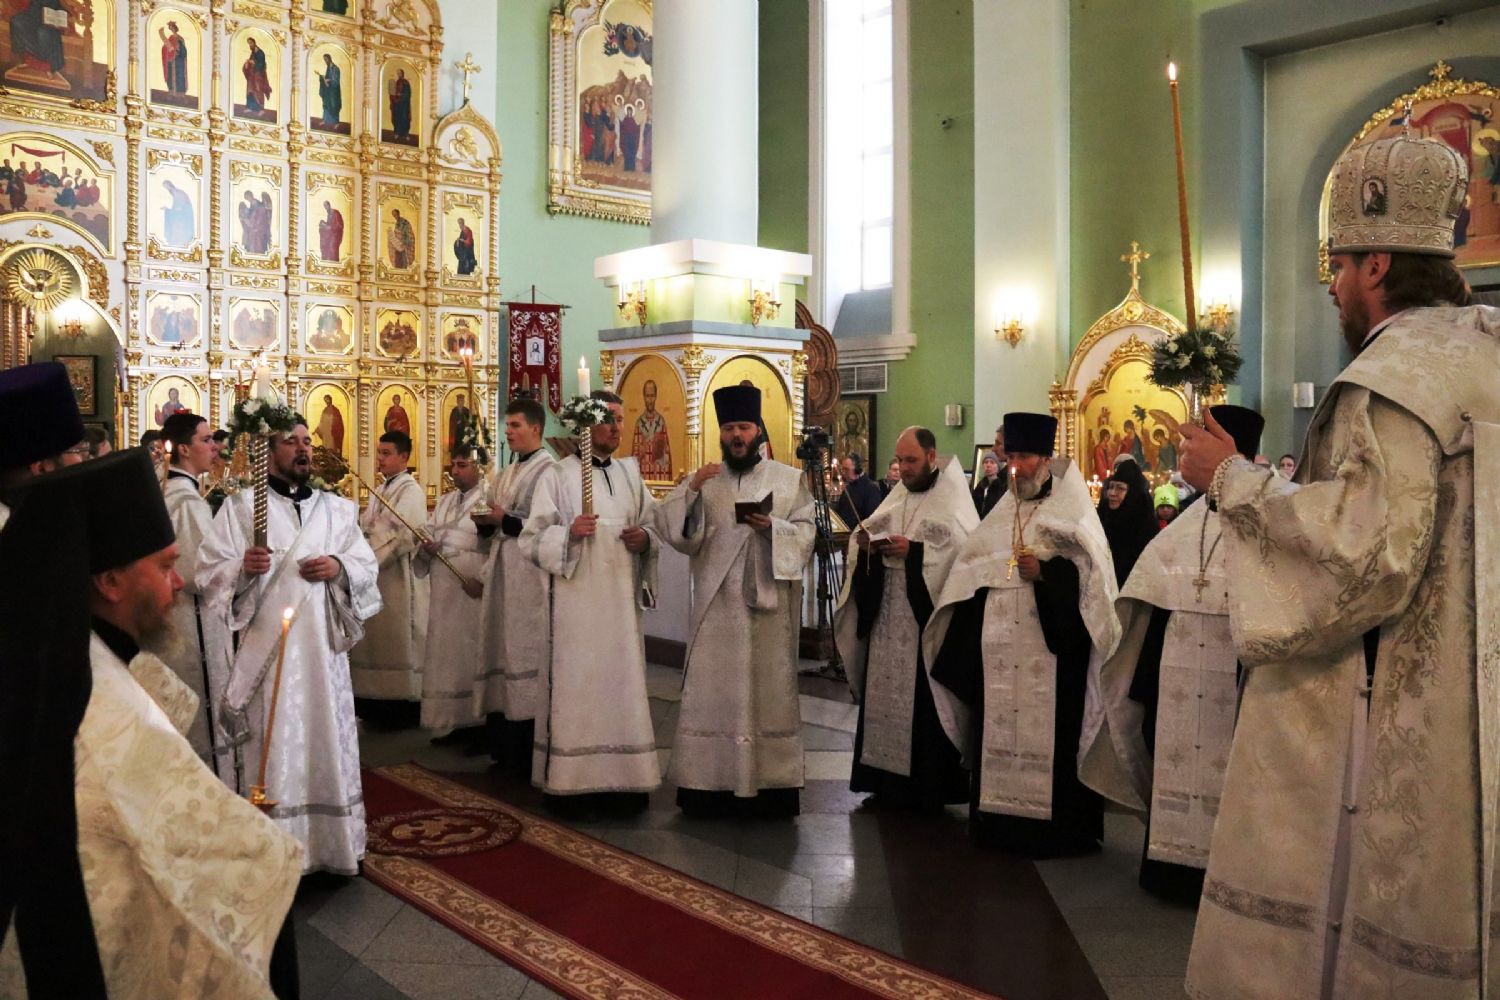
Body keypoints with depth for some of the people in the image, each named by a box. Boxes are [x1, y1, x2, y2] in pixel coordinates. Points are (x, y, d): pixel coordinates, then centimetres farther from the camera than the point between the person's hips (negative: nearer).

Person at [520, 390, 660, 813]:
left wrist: (645, 538, -5)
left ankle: (622, 779, 13)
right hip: (576, 597, -4)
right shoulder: (558, 475, 0)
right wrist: (567, 534, -22)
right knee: (575, 683, -1)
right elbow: (532, 539, -4)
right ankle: (569, 781, 8)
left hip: (621, 596, 4)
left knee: (622, 682, 5)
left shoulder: (630, 473, 13)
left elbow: (655, 525, 17)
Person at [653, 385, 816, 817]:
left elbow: (807, 533, 2)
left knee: (770, 690, 3)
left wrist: (773, 527, -17)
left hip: (769, 605, 0)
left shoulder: (790, 479, 7)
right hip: (717, 606, 1)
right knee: (712, 692, -1)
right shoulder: (702, 480, 10)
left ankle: (772, 784, 10)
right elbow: (670, 529, 0)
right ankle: (708, 785, 5)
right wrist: (691, 490, -15)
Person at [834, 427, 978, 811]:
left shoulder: (953, 498, -5)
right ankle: (887, 778, 18)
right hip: (888, 616, 6)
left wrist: (914, 551, -20)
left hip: (927, 618, -6)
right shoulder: (896, 497, 15)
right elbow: (869, 535, 14)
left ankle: (926, 787, 6)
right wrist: (868, 544, -8)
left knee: (922, 703, -4)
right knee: (885, 695, 8)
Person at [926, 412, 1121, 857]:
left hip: (1050, 646, -5)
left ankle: (1056, 827, 6)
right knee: (998, 726, 6)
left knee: (1049, 733, -4)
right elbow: (971, 574, 15)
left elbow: (1091, 573, -8)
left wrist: (1046, 572, -22)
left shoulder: (1074, 512, 0)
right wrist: (966, 644, 6)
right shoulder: (1000, 514, 16)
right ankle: (1000, 819, 16)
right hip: (999, 648, 5)